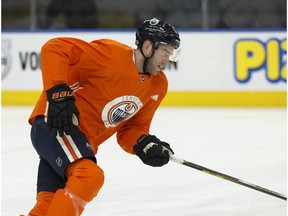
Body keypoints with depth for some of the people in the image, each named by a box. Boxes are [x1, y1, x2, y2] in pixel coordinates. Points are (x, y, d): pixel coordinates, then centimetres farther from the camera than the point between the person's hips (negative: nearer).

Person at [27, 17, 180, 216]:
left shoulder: (158, 86, 7)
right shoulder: (113, 54, -18)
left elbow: (130, 128, 13)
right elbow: (54, 49, -22)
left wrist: (145, 145, -9)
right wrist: (59, 93, -28)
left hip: (84, 143, 9)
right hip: (55, 123, -9)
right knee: (91, 175, -30)